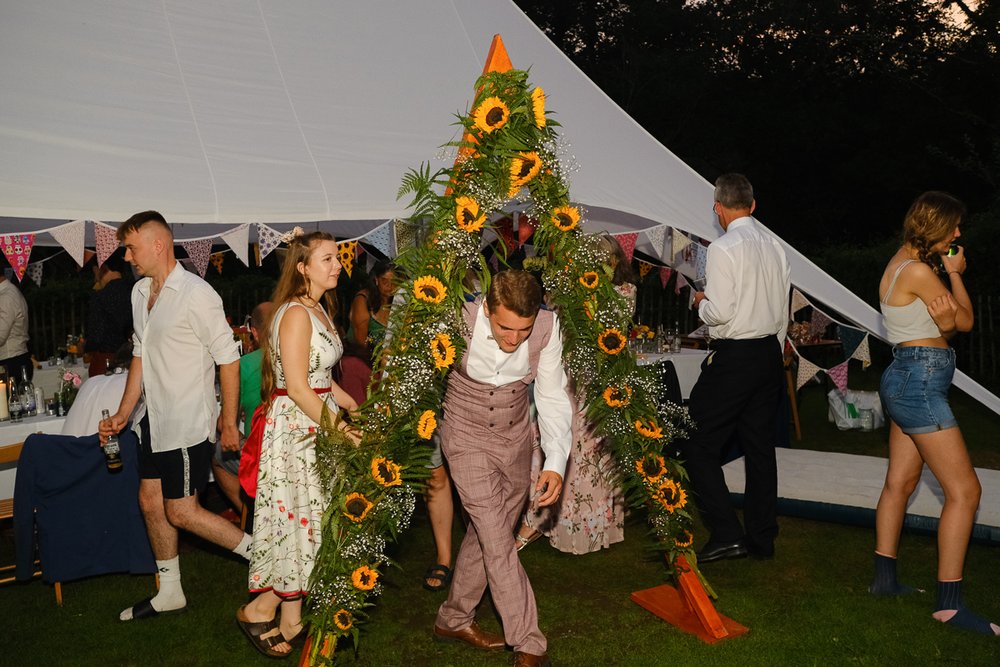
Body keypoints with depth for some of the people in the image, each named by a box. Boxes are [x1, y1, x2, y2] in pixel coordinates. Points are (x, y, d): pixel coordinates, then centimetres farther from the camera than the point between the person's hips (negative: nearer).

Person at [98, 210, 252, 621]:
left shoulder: (196, 294, -17)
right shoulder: (140, 292, 9)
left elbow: (228, 358, -15)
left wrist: (229, 422, -12)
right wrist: (123, 414, 13)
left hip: (190, 423, -9)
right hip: (155, 419, 9)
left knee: (181, 512, -5)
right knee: (151, 502, 14)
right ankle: (169, 593, 29)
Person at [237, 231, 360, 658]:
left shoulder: (319, 310, 12)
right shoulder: (295, 314, -17)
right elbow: (298, 388, -21)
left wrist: (356, 409, 9)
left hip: (317, 422, 9)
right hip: (296, 428, -9)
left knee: (307, 522, 13)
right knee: (305, 521, -2)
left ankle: (291, 622, 24)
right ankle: (258, 610, 15)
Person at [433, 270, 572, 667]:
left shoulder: (548, 327, -20)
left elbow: (552, 398, -13)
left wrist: (555, 464, -22)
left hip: (515, 437, 4)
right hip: (467, 437, -3)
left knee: (486, 533, 14)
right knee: (498, 542, -7)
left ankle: (454, 619, 34)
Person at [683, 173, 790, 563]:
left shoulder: (723, 248, -13)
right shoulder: (775, 247, 9)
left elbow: (720, 312, -20)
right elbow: (782, 313, 13)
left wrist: (701, 303, 2)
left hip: (732, 356, -8)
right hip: (770, 353, 8)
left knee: (698, 445, 0)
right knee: (760, 446, 13)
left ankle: (726, 534, -3)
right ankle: (762, 538, 20)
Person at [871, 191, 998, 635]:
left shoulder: (902, 264, 14)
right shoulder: (919, 270, -16)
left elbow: (947, 326, 9)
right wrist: (954, 274, 6)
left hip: (907, 379, 11)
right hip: (920, 381, -11)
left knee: (900, 481, 14)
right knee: (964, 489, -8)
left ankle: (884, 578, 22)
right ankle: (949, 603, -6)